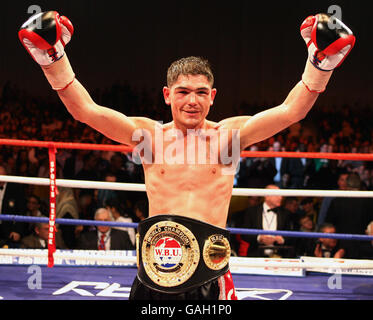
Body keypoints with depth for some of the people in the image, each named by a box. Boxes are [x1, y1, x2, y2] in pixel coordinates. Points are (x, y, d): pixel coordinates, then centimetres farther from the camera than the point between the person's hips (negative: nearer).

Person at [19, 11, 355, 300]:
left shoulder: (226, 135, 3)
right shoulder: (149, 134, 5)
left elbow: (291, 110, -7)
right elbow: (84, 109, -2)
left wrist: (322, 60, -20)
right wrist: (52, 55, -12)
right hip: (155, 271, 1)